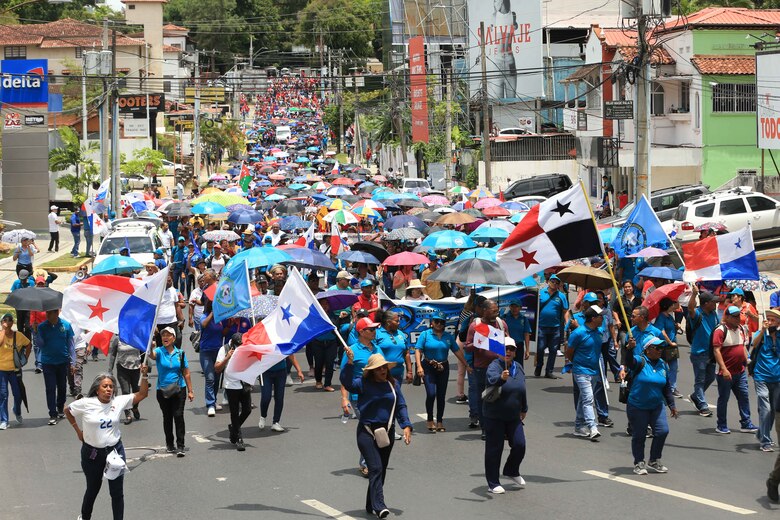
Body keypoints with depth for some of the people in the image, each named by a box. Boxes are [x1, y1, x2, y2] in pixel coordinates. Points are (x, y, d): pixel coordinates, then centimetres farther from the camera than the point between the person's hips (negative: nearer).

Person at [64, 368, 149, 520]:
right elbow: (67, 411, 3)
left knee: (117, 492, 3)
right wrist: (78, 431, 4)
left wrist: (144, 375, -19)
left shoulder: (119, 402, -8)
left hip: (114, 450, 1)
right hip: (92, 452, -1)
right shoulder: (86, 403, -14)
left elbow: (142, 394, -6)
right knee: (93, 488, 18)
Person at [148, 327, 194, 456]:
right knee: (167, 417, 11)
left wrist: (190, 391, 8)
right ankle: (169, 444, 26)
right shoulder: (159, 351, -2)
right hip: (163, 390, 0)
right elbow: (152, 355, -27)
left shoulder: (180, 353, 2)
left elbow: (186, 373, 7)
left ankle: (180, 446, -9)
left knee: (178, 416, -10)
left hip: (179, 389, 0)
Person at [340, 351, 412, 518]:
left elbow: (401, 406, 9)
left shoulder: (393, 384, 9)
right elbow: (347, 382, -22)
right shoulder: (364, 384, -5)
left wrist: (406, 426, -3)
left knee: (381, 470, 11)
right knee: (376, 468, -17)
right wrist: (350, 363, -34)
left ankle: (371, 506, 22)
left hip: (387, 433, 5)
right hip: (367, 432, -5)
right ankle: (379, 507, -25)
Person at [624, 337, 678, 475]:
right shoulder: (640, 361, -10)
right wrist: (630, 349, -54)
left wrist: (671, 404, 15)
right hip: (637, 407, -5)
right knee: (639, 435, 2)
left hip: (656, 406, 5)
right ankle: (639, 463, 18)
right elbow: (630, 362, -34)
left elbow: (667, 387, 17)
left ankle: (654, 461, 13)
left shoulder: (662, 365, 8)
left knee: (662, 431, -5)